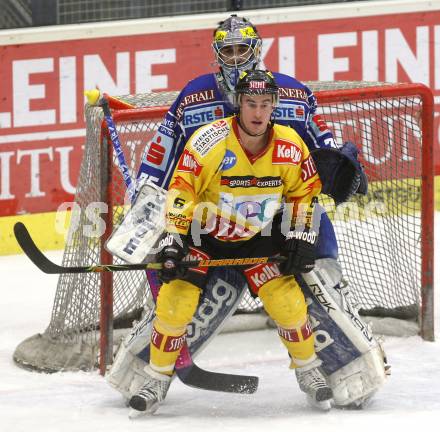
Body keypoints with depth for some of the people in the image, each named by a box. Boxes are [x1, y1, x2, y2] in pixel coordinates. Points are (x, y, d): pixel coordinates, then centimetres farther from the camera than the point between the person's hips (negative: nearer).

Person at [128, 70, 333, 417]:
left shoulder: (290, 147, -15)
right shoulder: (209, 142, -26)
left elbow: (305, 190, 1)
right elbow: (180, 192, -22)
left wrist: (301, 237, -5)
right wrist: (173, 239, -29)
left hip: (257, 237, 2)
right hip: (202, 233, -2)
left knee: (287, 298, -9)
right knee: (176, 301, -14)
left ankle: (309, 371, 16)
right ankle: (158, 380, 4)